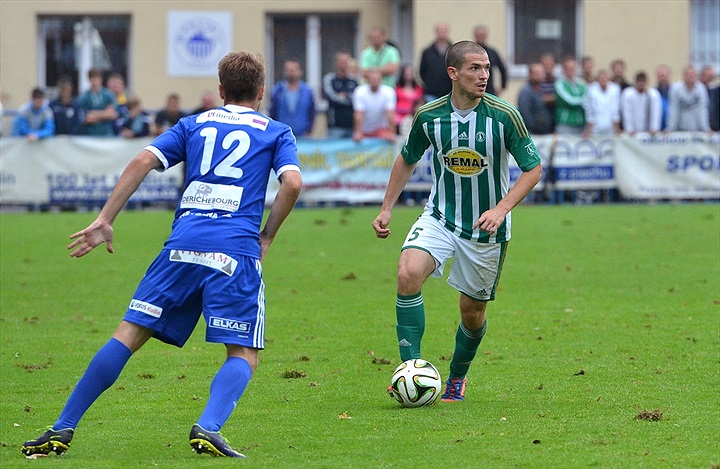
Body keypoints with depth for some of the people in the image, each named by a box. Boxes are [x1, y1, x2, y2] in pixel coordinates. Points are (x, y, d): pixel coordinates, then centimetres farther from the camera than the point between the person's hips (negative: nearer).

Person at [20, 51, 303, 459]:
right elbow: (293, 182, -3)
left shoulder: (194, 124, 21)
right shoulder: (276, 132, 16)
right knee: (244, 355, 4)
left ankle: (64, 429, 2)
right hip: (236, 250, -2)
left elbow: (143, 162, 7)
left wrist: (105, 220, 6)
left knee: (130, 334, 4)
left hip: (184, 243, 2)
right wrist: (267, 236, 9)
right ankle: (209, 427, -24)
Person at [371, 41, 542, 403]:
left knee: (472, 310, 8)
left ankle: (458, 376, 37)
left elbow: (533, 168, -8)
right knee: (409, 272, -26)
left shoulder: (504, 116, -16)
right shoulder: (429, 115, -8)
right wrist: (386, 210, 7)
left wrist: (501, 209, -21)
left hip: (486, 227, -1)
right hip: (440, 217, 1)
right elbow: (407, 160, 11)